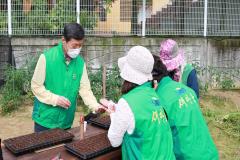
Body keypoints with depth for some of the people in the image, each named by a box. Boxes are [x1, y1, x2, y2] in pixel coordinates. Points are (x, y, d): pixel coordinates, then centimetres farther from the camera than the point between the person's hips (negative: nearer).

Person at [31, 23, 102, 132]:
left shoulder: (80, 62, -3)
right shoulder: (47, 57, -15)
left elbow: (85, 88, -3)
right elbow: (36, 86, -11)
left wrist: (95, 105, -17)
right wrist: (55, 99, -21)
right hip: (45, 119, -3)